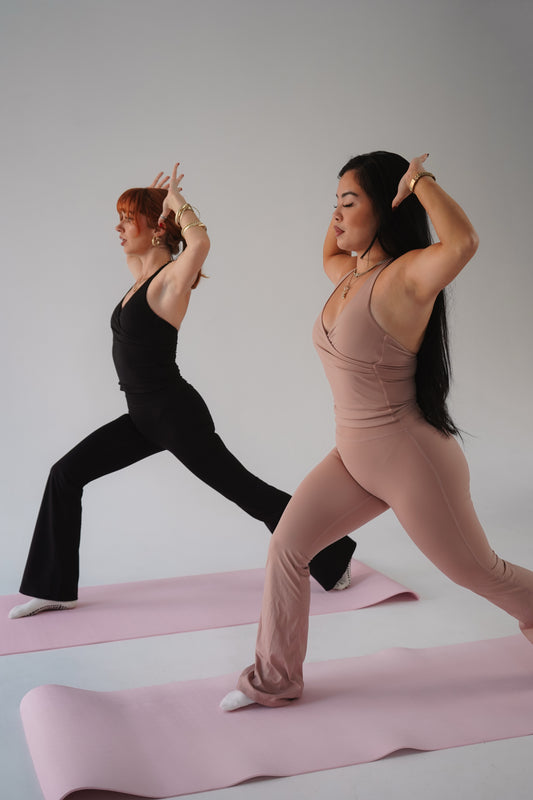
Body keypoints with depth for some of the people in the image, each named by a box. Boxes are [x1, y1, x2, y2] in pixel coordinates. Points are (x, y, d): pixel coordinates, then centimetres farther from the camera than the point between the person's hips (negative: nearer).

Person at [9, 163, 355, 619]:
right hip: (144, 416, 9)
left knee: (246, 491, 1)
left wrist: (176, 202, -21)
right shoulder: (143, 272, 10)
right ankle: (54, 589, 14)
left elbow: (200, 242, -39)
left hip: (175, 415, -9)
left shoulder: (173, 277, -15)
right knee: (66, 475, 5)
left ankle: (334, 558, 18)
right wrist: (149, 199, 17)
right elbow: (129, 241, 34)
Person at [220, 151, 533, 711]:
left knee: (478, 572, 10)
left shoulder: (408, 276, -20)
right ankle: (274, 680, 19)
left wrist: (419, 181, -27)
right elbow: (328, 251, 32)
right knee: (286, 546, 6)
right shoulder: (350, 274, 6)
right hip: (353, 455, 8)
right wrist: (347, 212, 13)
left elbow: (463, 242, -43)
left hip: (410, 460, -8)